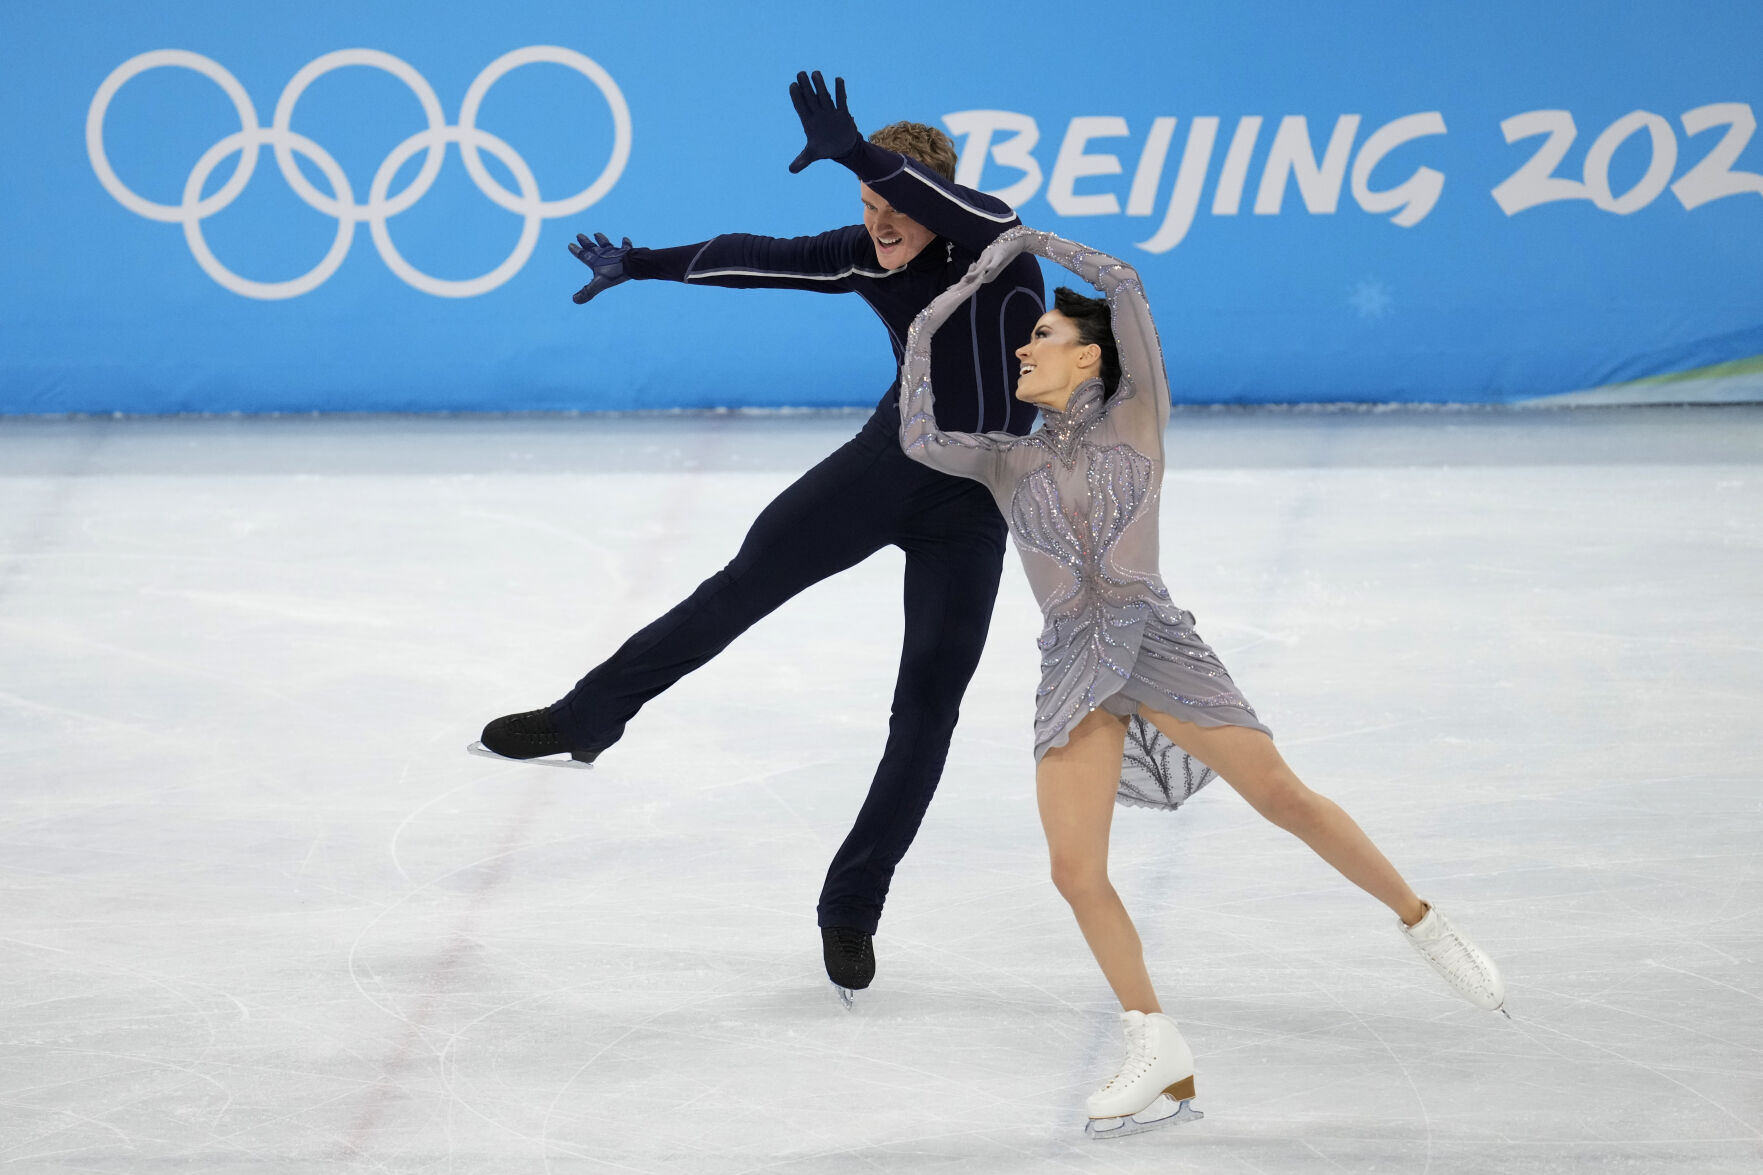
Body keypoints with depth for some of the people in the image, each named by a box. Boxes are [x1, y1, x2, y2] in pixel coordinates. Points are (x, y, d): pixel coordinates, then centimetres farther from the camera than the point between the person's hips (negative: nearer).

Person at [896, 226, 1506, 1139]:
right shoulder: (1008, 463, 17)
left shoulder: (1135, 421, 8)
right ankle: (1160, 1066, -1)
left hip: (1154, 642, -3)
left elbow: (1125, 286, 2)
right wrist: (931, 323, 4)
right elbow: (920, 440, 0)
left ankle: (1426, 927, 9)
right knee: (1076, 871, -9)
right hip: (1072, 667, 3)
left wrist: (1034, 242, 13)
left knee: (1284, 797, -9)